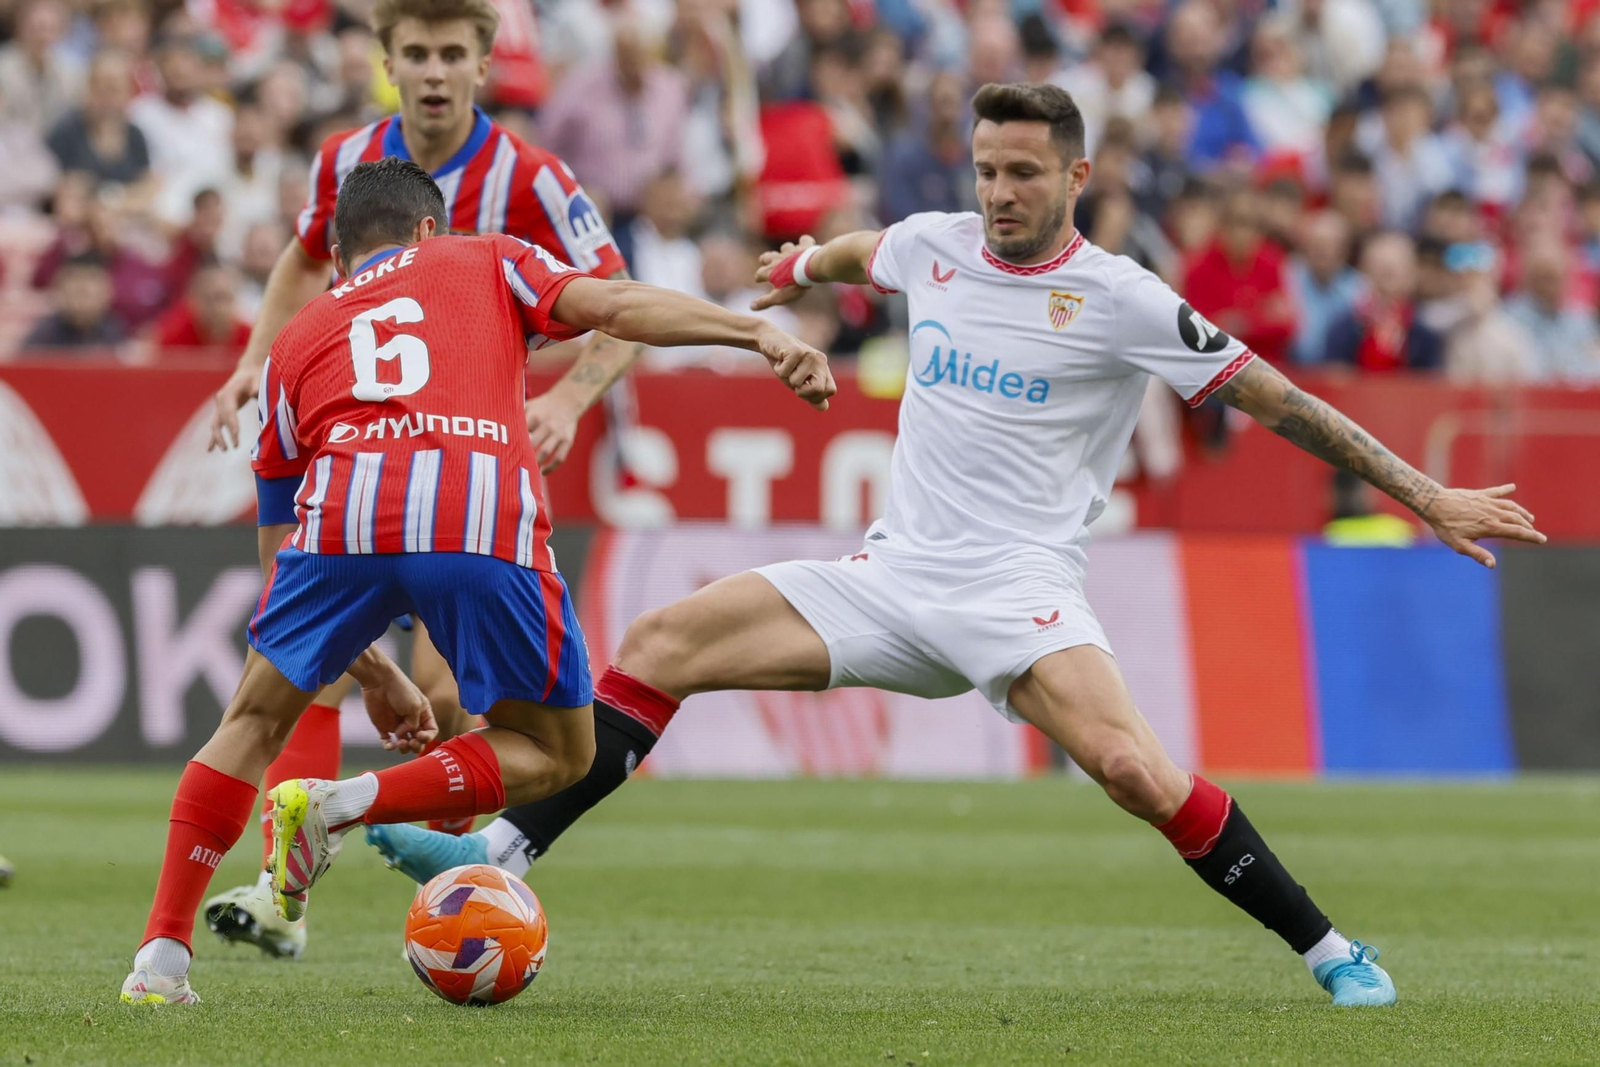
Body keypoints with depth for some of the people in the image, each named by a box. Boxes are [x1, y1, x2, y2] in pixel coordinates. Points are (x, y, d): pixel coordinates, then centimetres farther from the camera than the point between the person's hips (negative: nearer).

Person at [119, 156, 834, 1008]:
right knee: (558, 753, 17)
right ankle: (344, 804, -1)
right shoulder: (484, 262, 31)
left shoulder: (295, 340, 35)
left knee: (254, 723, 23)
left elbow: (282, 556, 36)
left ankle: (161, 955, 12)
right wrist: (761, 334, 5)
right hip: (485, 522, -2)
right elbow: (614, 306, 11)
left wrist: (373, 674, 44)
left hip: (342, 512, 2)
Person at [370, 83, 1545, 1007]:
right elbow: (857, 252, 32)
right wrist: (800, 268, 54)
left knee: (1135, 770, -29)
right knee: (657, 643, -6)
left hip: (1019, 585, -6)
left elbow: (1272, 397, -6)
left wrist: (1421, 492, -8)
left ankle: (1330, 950, -14)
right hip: (894, 573, 6)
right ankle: (500, 855, -7)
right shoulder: (933, 245, 7)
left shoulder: (1120, 301, -9)